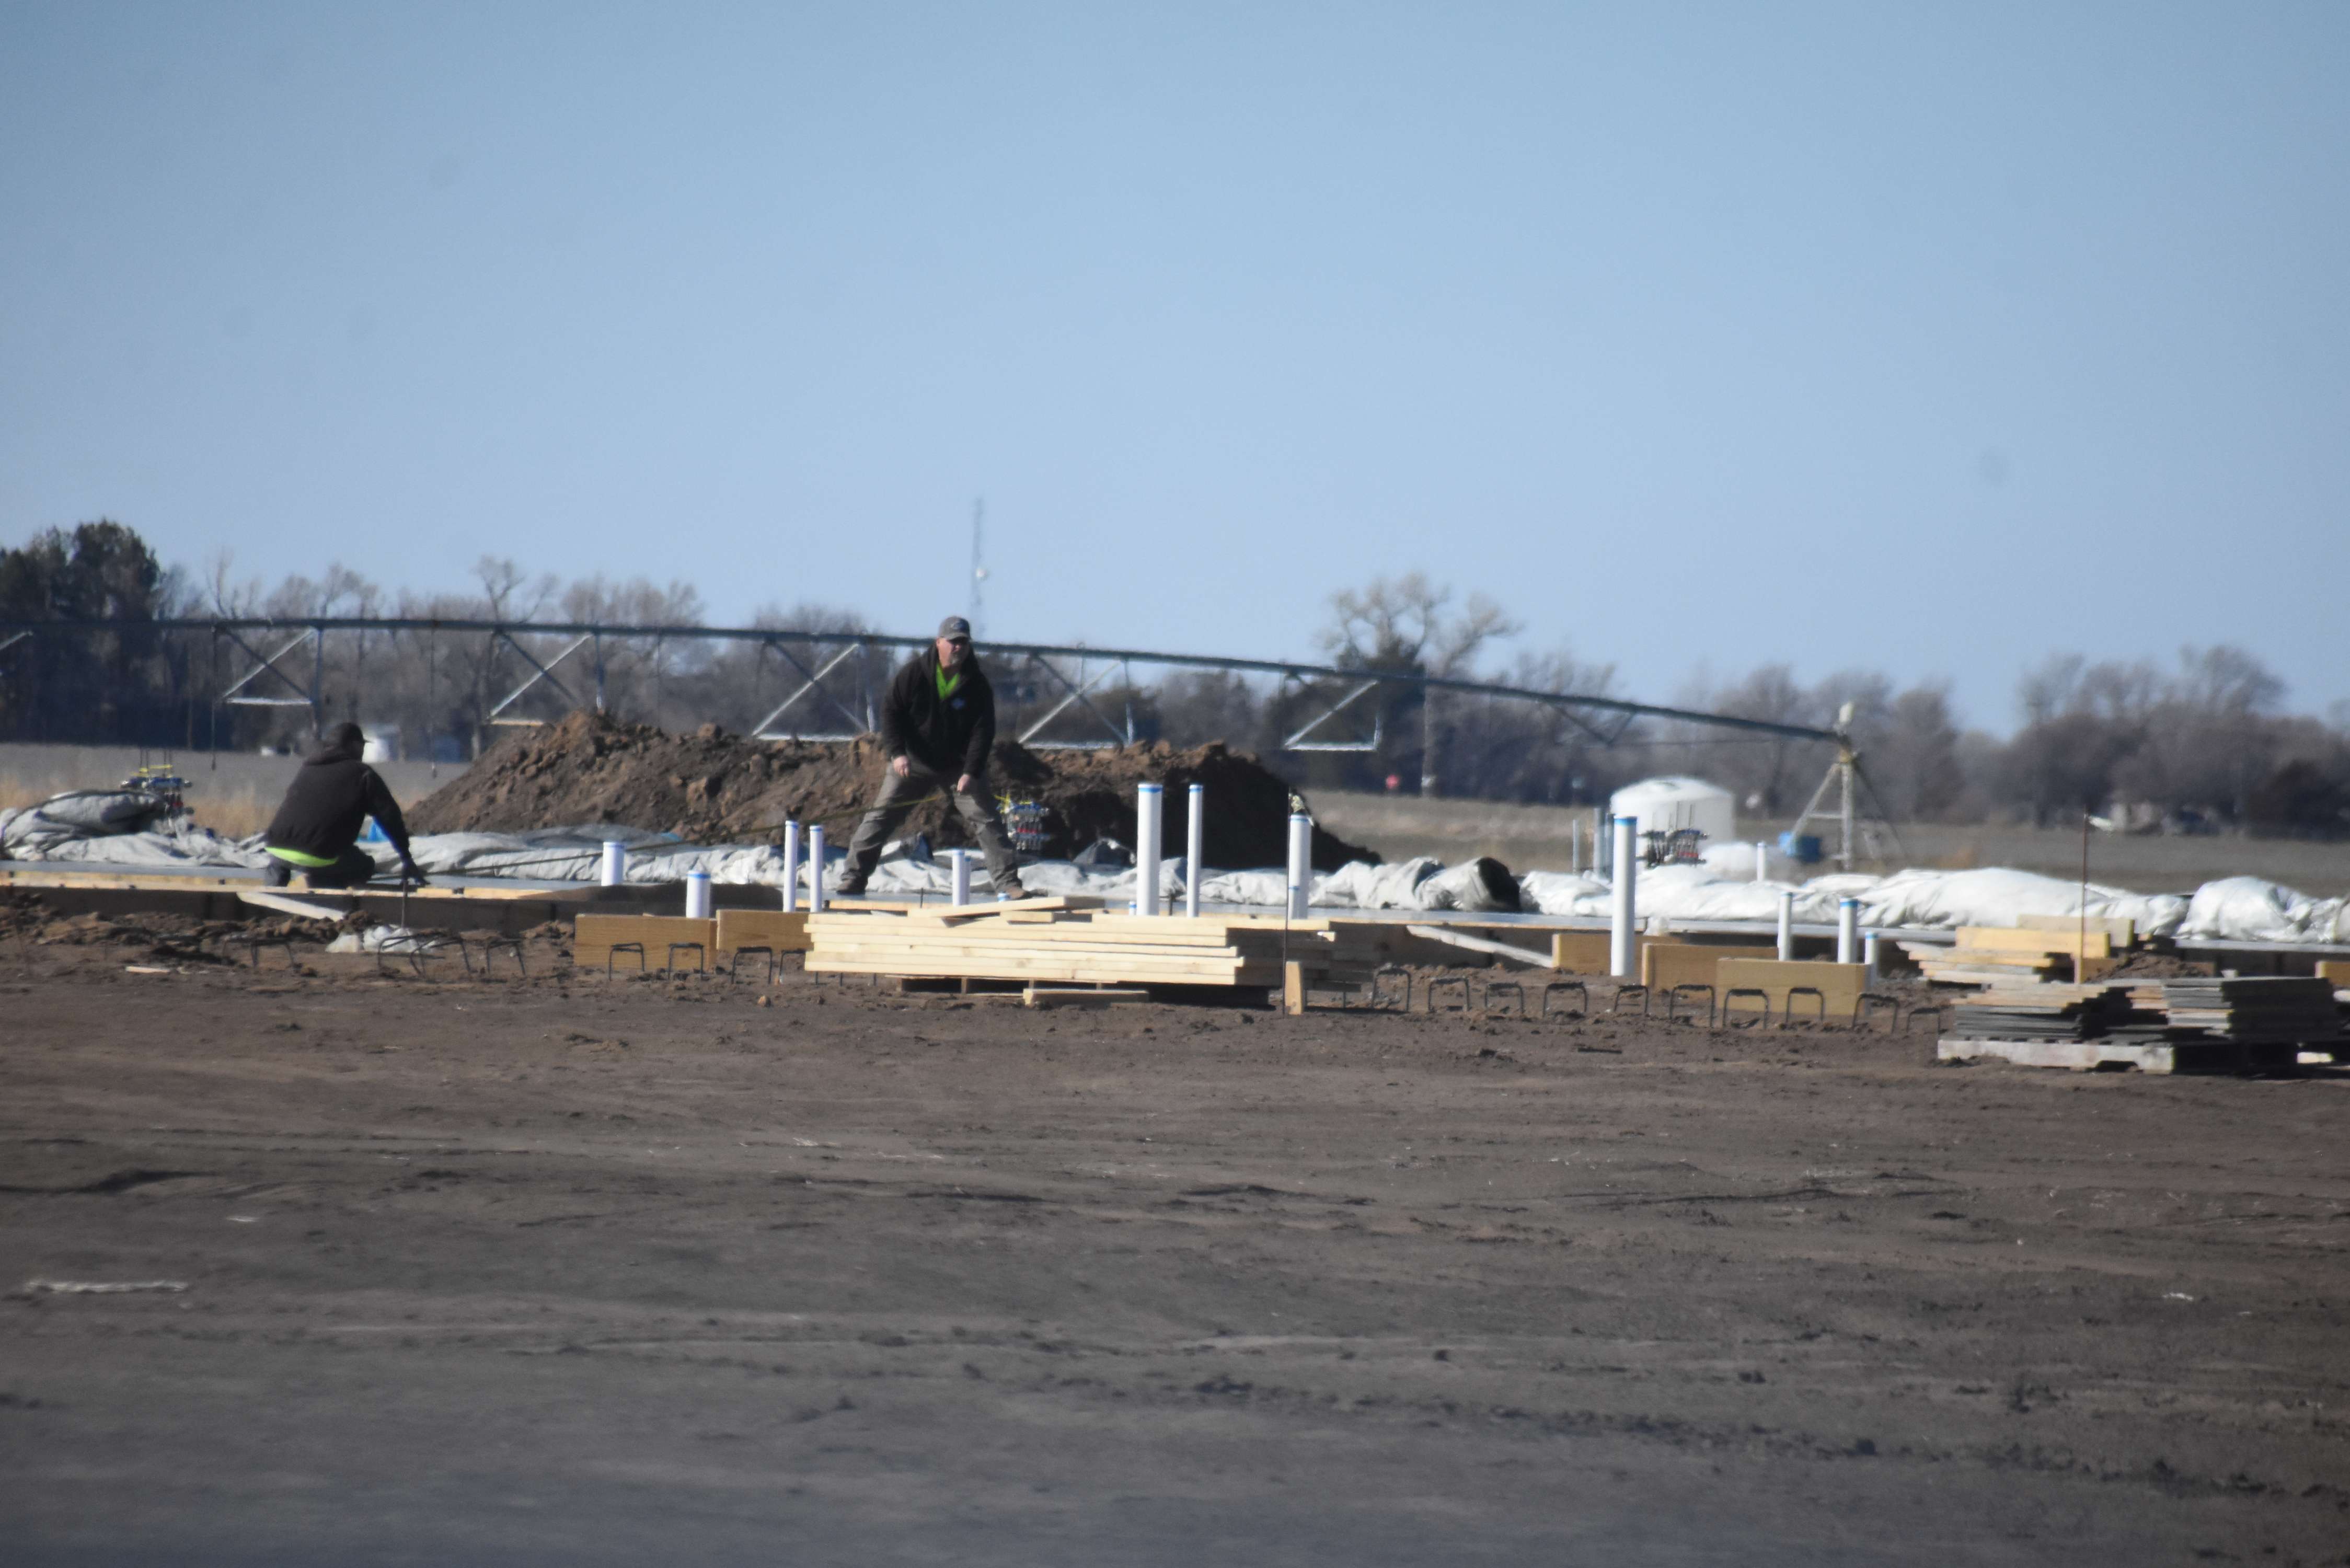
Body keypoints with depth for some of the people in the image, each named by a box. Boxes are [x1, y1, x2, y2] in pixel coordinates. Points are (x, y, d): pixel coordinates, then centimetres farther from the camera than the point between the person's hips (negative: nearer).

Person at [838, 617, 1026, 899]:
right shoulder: (914, 674, -11)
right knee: (881, 815, -2)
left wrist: (971, 772, -22)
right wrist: (897, 752, -19)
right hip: (913, 762, 0)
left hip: (960, 766, 0)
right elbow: (891, 711, -6)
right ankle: (853, 878, 5)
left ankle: (1007, 883, -6)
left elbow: (983, 732, -11)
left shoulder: (977, 684, -11)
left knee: (985, 819, -8)